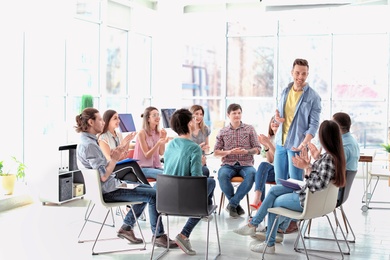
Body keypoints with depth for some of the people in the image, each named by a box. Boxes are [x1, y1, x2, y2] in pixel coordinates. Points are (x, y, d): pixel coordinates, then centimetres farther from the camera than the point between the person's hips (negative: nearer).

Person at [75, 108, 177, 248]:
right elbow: (103, 176, -25)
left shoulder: (88, 140, 10)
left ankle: (126, 227, 22)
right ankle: (159, 236, -1)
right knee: (154, 195, -12)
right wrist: (114, 159, -15)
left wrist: (113, 157, 1)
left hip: (111, 184, 11)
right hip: (108, 191, -11)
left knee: (148, 188, 21)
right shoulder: (89, 145, -21)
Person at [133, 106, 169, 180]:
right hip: (143, 168, -6)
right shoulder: (142, 133, -10)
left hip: (156, 166, 6)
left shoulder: (158, 132, 7)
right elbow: (147, 155, -14)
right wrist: (158, 144, -28)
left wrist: (163, 139, -8)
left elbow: (161, 153, 5)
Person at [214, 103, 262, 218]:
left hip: (246, 164, 0)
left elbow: (258, 149, 7)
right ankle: (236, 204, -14)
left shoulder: (249, 129, 10)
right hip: (228, 164, 0)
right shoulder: (222, 132, 12)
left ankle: (232, 204, -23)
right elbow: (216, 152, 9)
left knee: (252, 174, -36)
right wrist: (229, 152, -11)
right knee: (222, 175, -35)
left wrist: (246, 151, -15)